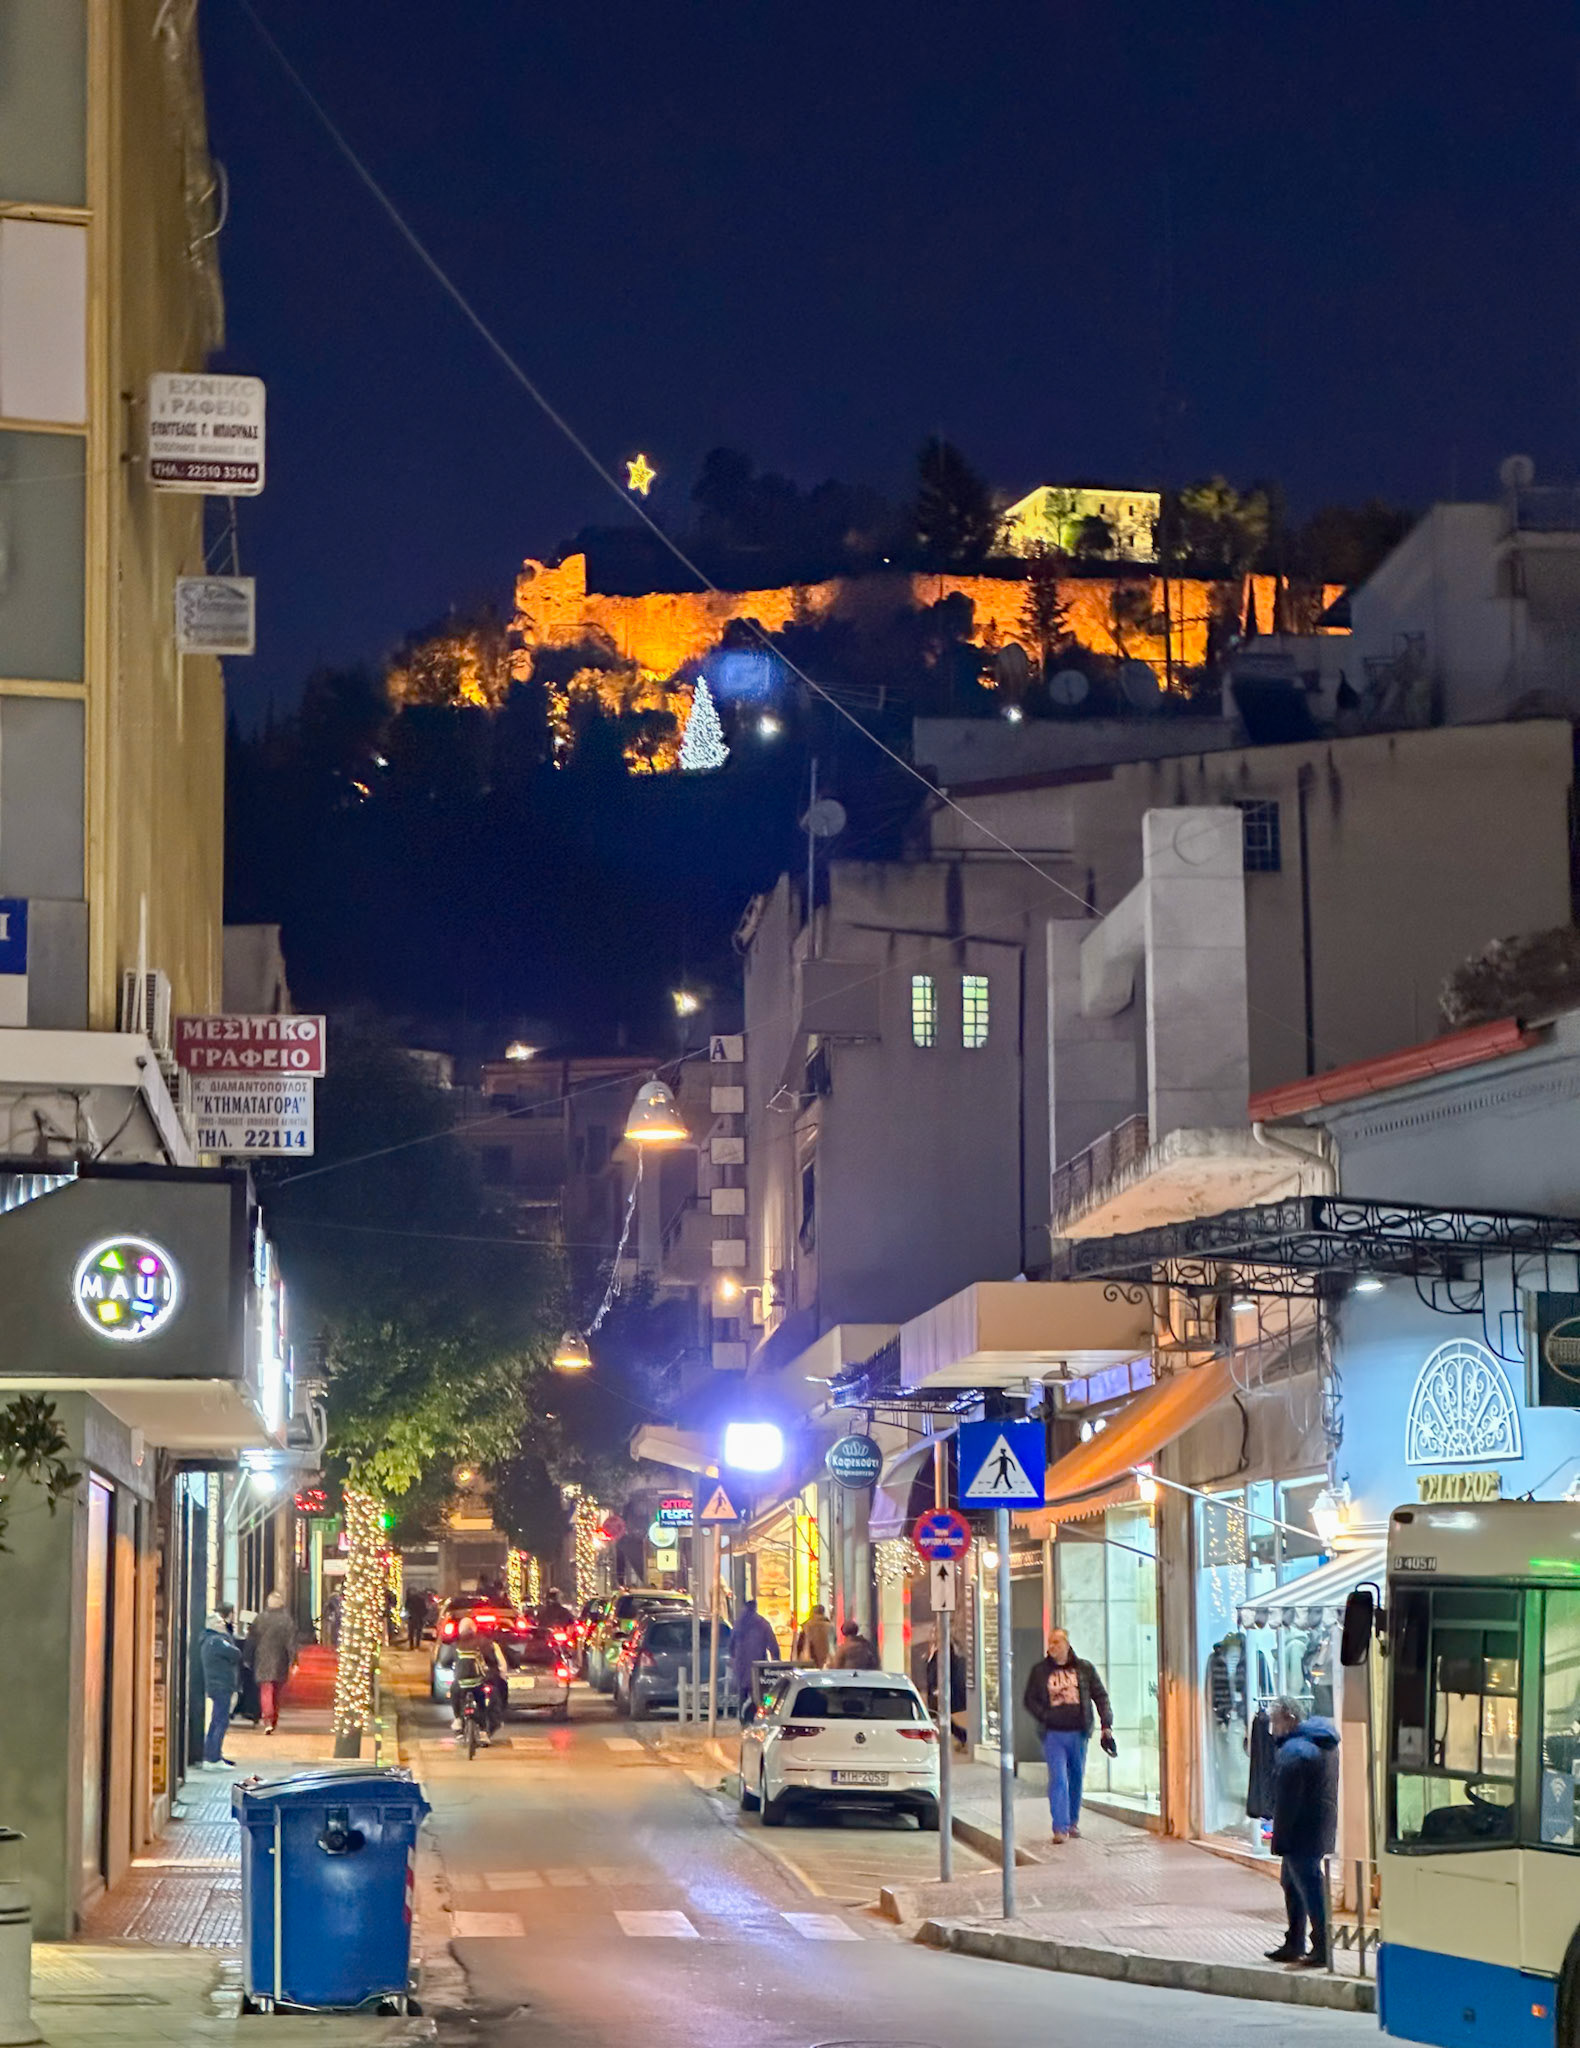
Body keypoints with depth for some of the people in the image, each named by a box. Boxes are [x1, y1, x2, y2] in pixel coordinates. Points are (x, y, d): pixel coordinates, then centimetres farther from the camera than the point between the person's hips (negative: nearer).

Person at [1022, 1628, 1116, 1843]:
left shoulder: (1084, 1669, 4)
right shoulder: (1040, 1671, 3)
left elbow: (1101, 1696, 6)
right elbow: (1030, 1700, 8)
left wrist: (1107, 1726, -4)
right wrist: (1045, 1717, -9)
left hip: (1078, 1733, 2)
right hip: (1053, 1734, -2)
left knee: (1077, 1779, 11)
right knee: (1058, 1780, -11)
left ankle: (1073, 1822, 27)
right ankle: (1060, 1827, -12)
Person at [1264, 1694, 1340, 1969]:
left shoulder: (1294, 1750, -22)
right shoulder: (1323, 1742, 11)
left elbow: (1286, 1801, -21)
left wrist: (1279, 1840, -14)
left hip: (1301, 1831, -10)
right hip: (1322, 1829, 10)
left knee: (1310, 1887, -5)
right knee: (1293, 1885, 19)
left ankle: (1322, 1950, -2)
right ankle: (1294, 1945, 27)